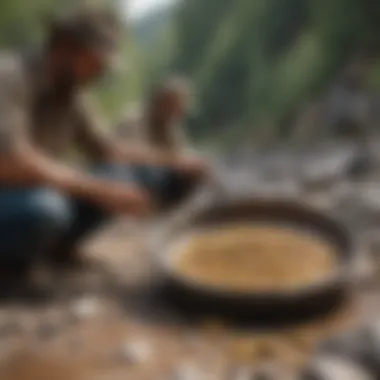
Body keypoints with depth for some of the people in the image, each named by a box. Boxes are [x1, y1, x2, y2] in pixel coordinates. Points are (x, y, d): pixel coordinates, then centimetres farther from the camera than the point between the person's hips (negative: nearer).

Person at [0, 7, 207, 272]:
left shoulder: (71, 93, 2)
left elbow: (107, 150, 12)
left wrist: (173, 161, 3)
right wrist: (99, 189, -33)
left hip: (40, 196, 7)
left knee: (121, 176, -7)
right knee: (44, 207, -37)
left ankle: (55, 246, 9)